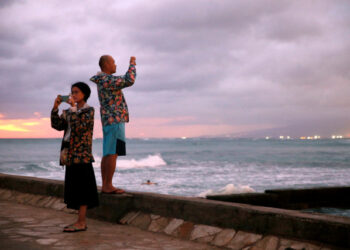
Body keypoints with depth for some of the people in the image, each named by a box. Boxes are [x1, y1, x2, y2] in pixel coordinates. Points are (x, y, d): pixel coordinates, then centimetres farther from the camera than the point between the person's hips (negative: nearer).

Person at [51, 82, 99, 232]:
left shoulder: (88, 110, -5)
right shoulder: (70, 111, 16)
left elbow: (80, 127, -20)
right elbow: (57, 125, 7)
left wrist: (73, 108, -18)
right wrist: (55, 107, -2)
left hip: (81, 154, -8)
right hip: (70, 154, 8)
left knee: (81, 187, -7)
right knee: (75, 188, 9)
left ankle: (81, 222, -4)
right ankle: (81, 221, 15)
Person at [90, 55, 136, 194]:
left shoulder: (102, 81, 18)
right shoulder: (106, 80, -13)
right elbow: (129, 81, -23)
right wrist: (132, 64, -9)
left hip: (108, 122, 10)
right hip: (115, 120, -10)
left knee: (107, 154, 9)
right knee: (113, 153, -10)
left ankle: (105, 185, 10)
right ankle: (108, 186, -11)